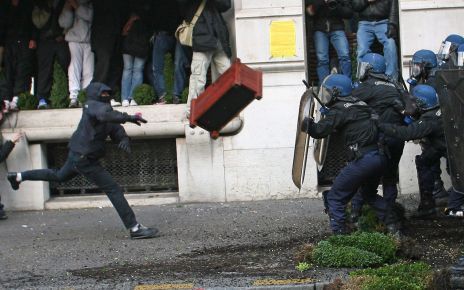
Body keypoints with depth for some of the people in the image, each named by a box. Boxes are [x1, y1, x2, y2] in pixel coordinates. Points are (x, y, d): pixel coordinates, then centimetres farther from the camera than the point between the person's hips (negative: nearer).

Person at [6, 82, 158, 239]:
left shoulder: (103, 107, 8)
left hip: (77, 154, 11)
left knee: (59, 176, 35)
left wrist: (124, 141, -19)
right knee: (113, 189, -11)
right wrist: (129, 117, -48)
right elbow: (104, 115, -44)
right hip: (84, 159, -11)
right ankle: (134, 228, -12)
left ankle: (18, 176, 45)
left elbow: (117, 131, 3)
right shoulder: (94, 106, -19)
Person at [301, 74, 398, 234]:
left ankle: (339, 233, -4)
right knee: (369, 193, 32)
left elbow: (320, 130, -12)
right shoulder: (359, 104, 18)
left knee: (335, 197, 1)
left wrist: (307, 123, 5)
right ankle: (392, 225, 30)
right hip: (380, 158, 8)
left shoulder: (339, 110, -6)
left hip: (363, 160, -8)